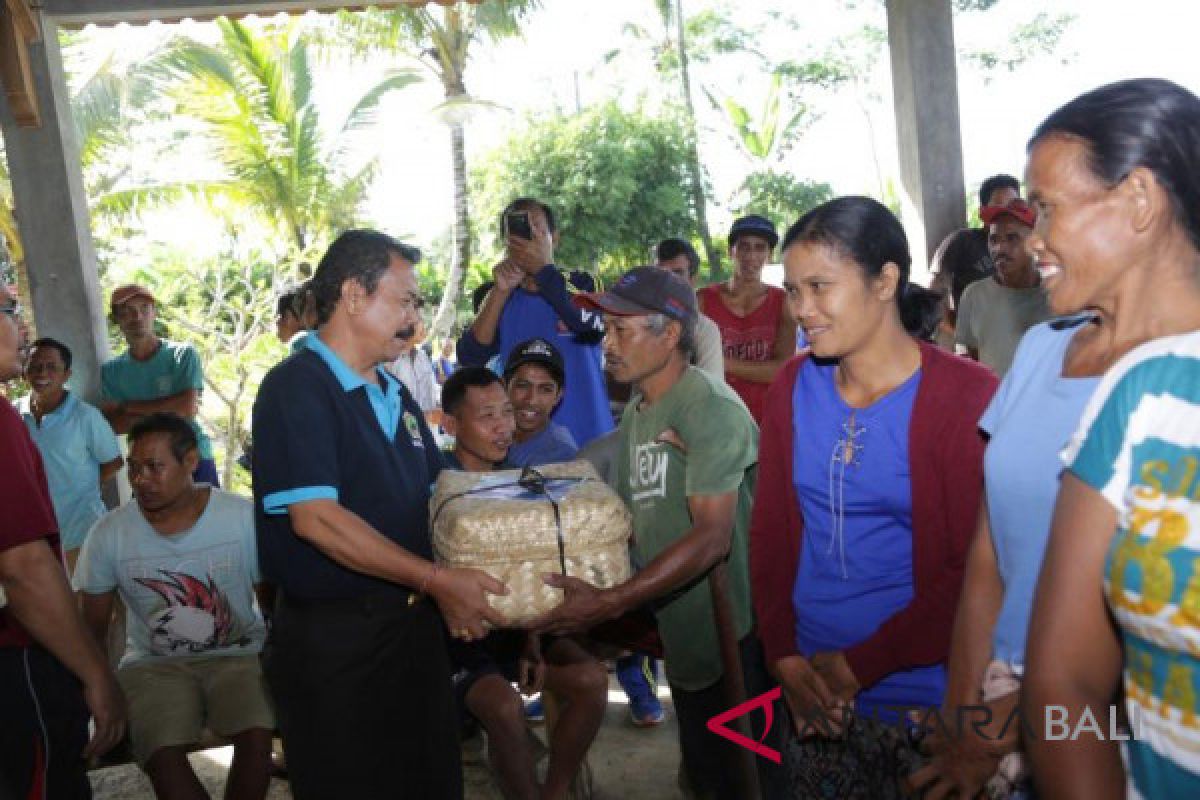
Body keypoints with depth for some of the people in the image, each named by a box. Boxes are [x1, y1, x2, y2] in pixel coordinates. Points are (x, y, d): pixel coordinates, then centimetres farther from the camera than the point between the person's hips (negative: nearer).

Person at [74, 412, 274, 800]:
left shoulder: (244, 517, -10)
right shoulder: (108, 533, -6)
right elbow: (93, 628, 6)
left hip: (238, 654, -1)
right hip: (153, 663, 1)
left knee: (257, 737, -29)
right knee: (163, 756, -27)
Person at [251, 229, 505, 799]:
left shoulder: (397, 397, 12)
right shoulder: (296, 388, -14)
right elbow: (316, 519, -23)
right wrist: (436, 581, -23)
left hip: (417, 622, 8)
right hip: (335, 638, -8)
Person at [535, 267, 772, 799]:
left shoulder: (710, 406, -18)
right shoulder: (636, 412, 10)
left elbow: (711, 537, -26)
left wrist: (610, 602, -30)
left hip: (735, 640, -8)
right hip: (682, 638, 8)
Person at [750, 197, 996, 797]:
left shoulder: (966, 398, -14)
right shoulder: (793, 386, 0)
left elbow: (976, 569, -14)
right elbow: (770, 527, 4)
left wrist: (860, 665, -14)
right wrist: (783, 653, -5)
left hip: (920, 693, -4)